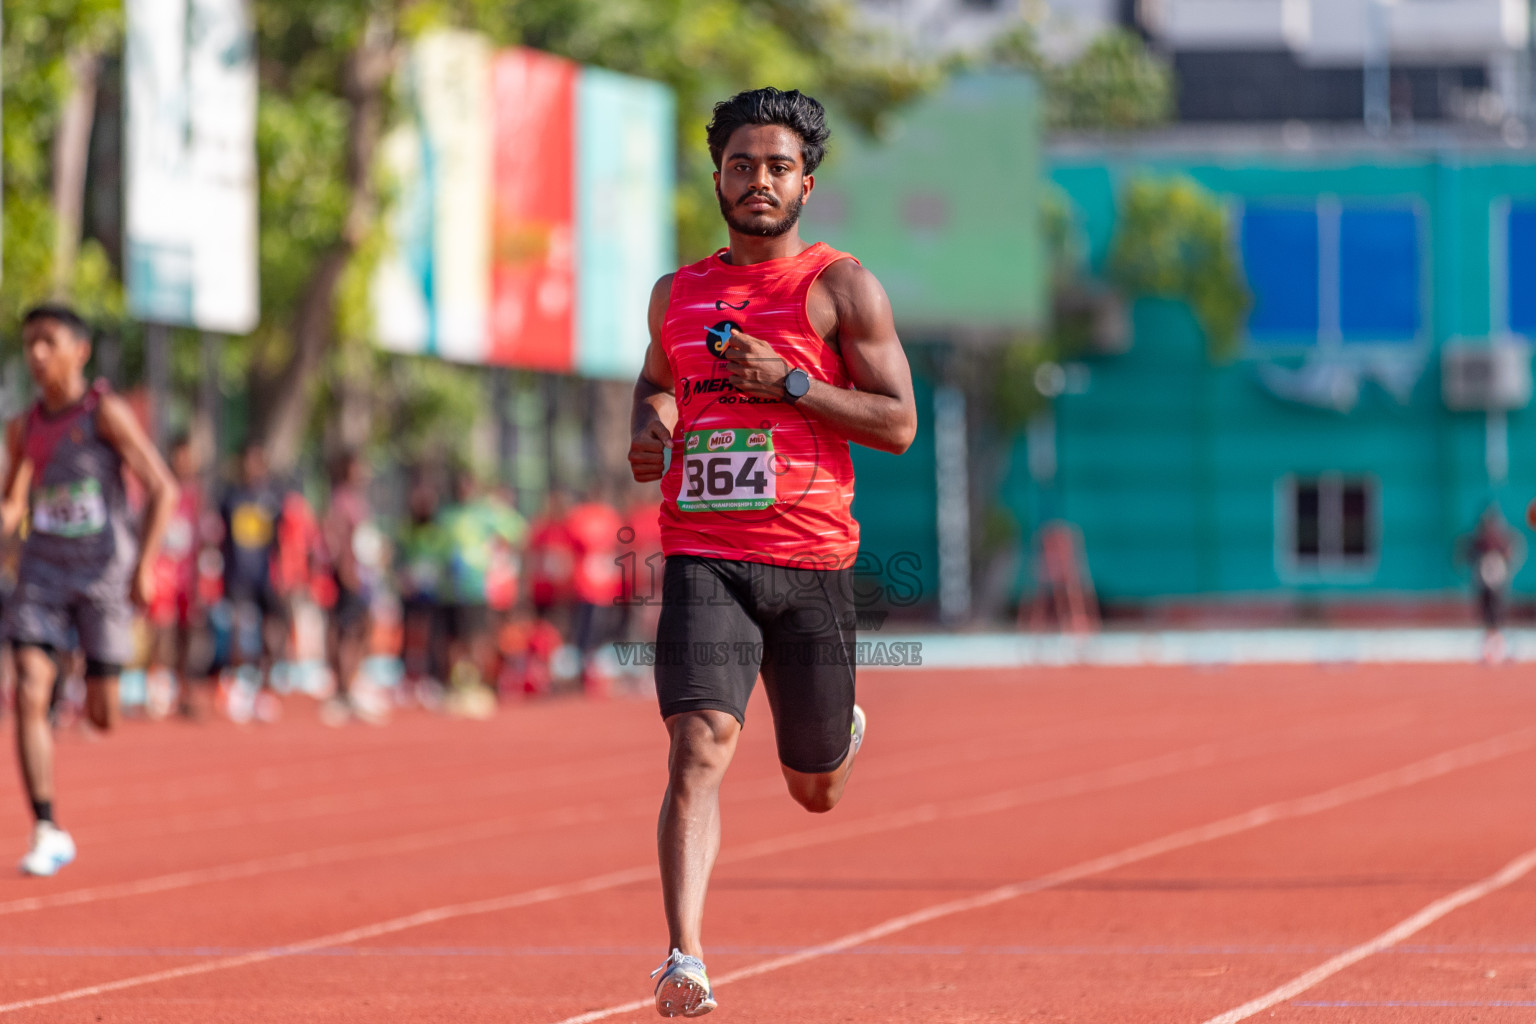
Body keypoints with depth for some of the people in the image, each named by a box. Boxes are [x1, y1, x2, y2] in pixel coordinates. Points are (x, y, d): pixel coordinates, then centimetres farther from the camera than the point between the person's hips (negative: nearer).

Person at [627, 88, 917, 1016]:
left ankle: (845, 731, 51)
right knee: (700, 747, -20)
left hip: (811, 563, -1)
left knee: (814, 791, 13)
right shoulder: (676, 295, 12)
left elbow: (899, 423, -3)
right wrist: (650, 429, 8)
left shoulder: (843, 287, 1)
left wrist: (787, 381, -14)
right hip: (703, 561, 1)